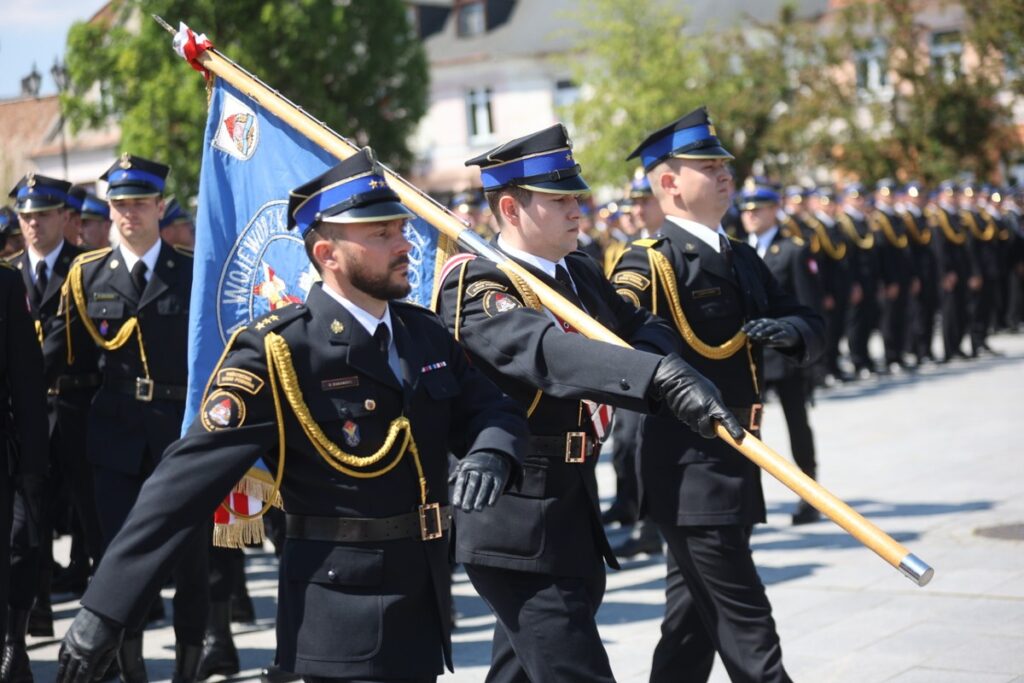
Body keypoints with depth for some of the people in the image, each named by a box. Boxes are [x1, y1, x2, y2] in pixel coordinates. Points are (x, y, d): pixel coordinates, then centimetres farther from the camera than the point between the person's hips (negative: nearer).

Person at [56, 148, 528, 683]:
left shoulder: (426, 333, 6)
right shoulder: (277, 351, -14)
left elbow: (492, 410, 9)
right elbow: (189, 479, -19)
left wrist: (490, 453, -17)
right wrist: (106, 608, -22)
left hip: (423, 610, 7)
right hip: (343, 624, -7)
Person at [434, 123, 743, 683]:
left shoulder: (579, 272, 11)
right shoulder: (474, 289, -18)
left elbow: (645, 326, 12)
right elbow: (550, 354, -36)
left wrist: (655, 354, -15)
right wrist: (664, 382, -50)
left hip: (570, 510, 9)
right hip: (517, 527, -9)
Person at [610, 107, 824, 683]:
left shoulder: (743, 260, 15)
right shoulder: (651, 263, -11)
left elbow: (813, 330, 11)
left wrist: (788, 330, -12)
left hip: (735, 460, 8)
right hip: (690, 467, -8)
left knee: (696, 615, 17)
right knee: (745, 625, -7)